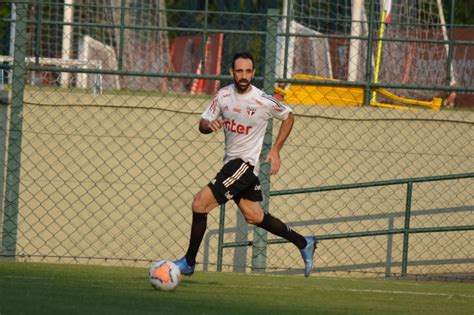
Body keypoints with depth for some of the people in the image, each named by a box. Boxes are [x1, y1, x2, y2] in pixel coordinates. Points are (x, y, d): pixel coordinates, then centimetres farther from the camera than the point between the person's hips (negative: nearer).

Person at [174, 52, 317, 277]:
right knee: (255, 217, 13)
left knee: (200, 203, -15)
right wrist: (209, 125, -16)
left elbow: (288, 117, 5)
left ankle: (189, 262, -4)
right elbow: (202, 125, 9)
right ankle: (303, 243, 30)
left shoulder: (263, 101, -13)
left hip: (246, 163, -7)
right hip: (230, 161, 7)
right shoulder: (223, 95, 1)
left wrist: (275, 150, -1)